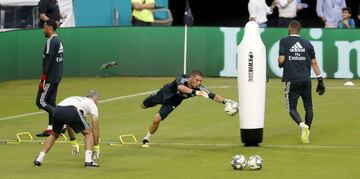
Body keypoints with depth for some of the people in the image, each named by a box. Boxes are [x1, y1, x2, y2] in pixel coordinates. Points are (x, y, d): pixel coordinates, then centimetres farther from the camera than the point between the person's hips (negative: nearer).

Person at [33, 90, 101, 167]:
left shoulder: (76, 98, 43)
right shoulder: (92, 104, 27)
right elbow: (95, 129, 22)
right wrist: (96, 148, 30)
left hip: (57, 110, 5)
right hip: (71, 112, -5)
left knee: (54, 135, 32)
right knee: (88, 133, 18)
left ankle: (39, 159, 24)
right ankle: (88, 161, 4)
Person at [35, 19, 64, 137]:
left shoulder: (51, 41, -15)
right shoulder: (59, 41, 14)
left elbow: (48, 61, -21)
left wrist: (42, 80, -20)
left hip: (49, 78, -10)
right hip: (56, 78, 10)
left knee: (41, 102, -7)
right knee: (51, 103, 10)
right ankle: (50, 128, 9)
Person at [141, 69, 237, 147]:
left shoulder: (199, 88, -31)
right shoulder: (182, 79, -41)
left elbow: (214, 96, -30)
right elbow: (180, 87, -64)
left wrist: (224, 101, -49)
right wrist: (195, 92, -76)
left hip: (171, 103, 1)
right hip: (163, 93, -1)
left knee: (157, 119, -11)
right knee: (144, 105, 21)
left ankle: (147, 139, 14)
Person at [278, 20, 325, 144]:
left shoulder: (284, 41, 1)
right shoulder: (307, 43, 10)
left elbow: (281, 60, -8)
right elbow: (314, 63, 9)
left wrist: (280, 64, 16)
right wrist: (320, 80, 11)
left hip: (292, 80, -3)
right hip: (306, 80, 3)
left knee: (292, 108, 1)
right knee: (308, 107, 13)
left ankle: (302, 125, -25)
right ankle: (307, 132, 11)